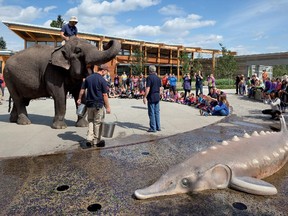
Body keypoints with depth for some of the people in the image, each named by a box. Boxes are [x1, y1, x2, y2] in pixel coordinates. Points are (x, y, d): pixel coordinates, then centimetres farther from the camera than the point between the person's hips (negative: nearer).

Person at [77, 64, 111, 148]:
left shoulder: (88, 78, 5)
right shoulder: (102, 80, -12)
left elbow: (82, 90, 9)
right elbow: (105, 95, -13)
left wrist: (79, 99, 23)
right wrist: (107, 107, -8)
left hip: (89, 104, 5)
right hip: (99, 105, -5)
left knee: (90, 121, 17)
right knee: (97, 123, 6)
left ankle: (89, 139, 10)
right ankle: (97, 141, 17)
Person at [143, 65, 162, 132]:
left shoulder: (149, 77, -13)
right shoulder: (158, 78, 10)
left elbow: (148, 88, -19)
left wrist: (145, 97, -15)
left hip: (151, 97, -7)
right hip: (157, 97, 7)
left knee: (151, 113, -1)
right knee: (157, 112, 12)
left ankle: (153, 128, 3)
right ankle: (158, 127, 18)